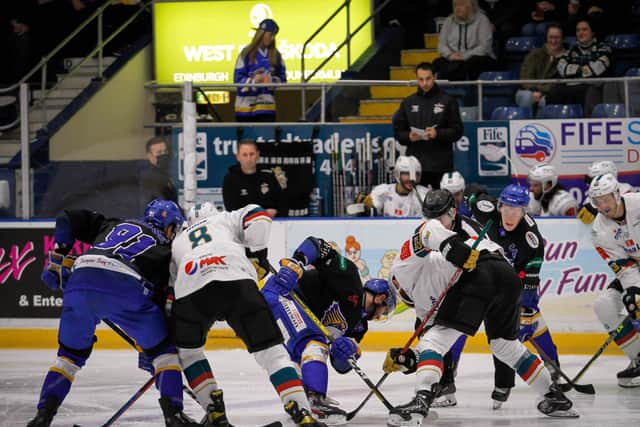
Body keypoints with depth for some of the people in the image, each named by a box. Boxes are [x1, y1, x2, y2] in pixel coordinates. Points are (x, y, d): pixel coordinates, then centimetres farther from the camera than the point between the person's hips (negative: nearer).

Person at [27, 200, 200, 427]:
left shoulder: (114, 225, 36)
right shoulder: (166, 250, 26)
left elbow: (68, 220, 28)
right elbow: (161, 298, 23)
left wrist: (58, 259, 29)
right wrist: (147, 350, 29)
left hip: (80, 280, 4)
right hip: (125, 287, -3)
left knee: (71, 353, 23)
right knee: (164, 348, 15)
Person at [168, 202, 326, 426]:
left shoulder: (177, 242, 40)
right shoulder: (227, 219, 35)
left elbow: (170, 297, 35)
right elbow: (256, 215, 11)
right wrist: (257, 255, 17)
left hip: (189, 289, 2)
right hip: (237, 281, -1)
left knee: (187, 349, 28)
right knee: (270, 349, 3)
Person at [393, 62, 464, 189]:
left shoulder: (447, 101, 4)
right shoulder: (408, 103, 13)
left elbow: (457, 131, 1)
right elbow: (398, 132, 14)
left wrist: (438, 134, -15)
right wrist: (409, 137, -7)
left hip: (441, 165, -2)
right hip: (416, 163, 2)